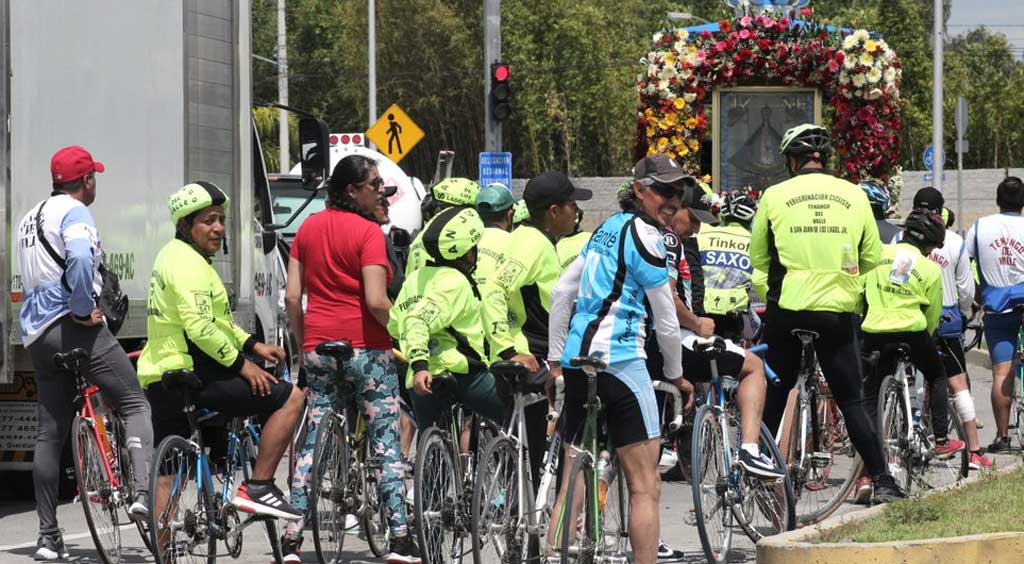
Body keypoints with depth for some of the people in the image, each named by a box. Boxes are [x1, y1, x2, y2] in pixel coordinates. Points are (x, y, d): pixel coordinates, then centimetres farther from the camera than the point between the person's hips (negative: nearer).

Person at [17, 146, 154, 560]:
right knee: (135, 404, -1)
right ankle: (143, 492, -21)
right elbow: (80, 258, -27)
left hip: (36, 334, 8)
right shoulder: (74, 212, -7)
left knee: (49, 433, 8)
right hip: (75, 326, -8)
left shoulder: (30, 218, 22)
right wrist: (83, 309, -18)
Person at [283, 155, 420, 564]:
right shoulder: (368, 232, -10)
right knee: (387, 443, 0)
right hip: (365, 347, -5)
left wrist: (303, 344, 16)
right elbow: (375, 301, -18)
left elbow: (292, 297, 7)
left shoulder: (308, 229, 8)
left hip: (319, 346, 5)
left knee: (313, 443, 9)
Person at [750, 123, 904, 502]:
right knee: (852, 400, 6)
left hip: (786, 310, -1)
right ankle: (882, 482, -1)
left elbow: (758, 258, 9)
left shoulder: (774, 196, 1)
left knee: (773, 397, 14)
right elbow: (873, 261, 8)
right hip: (838, 311, 1)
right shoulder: (854, 196, 4)